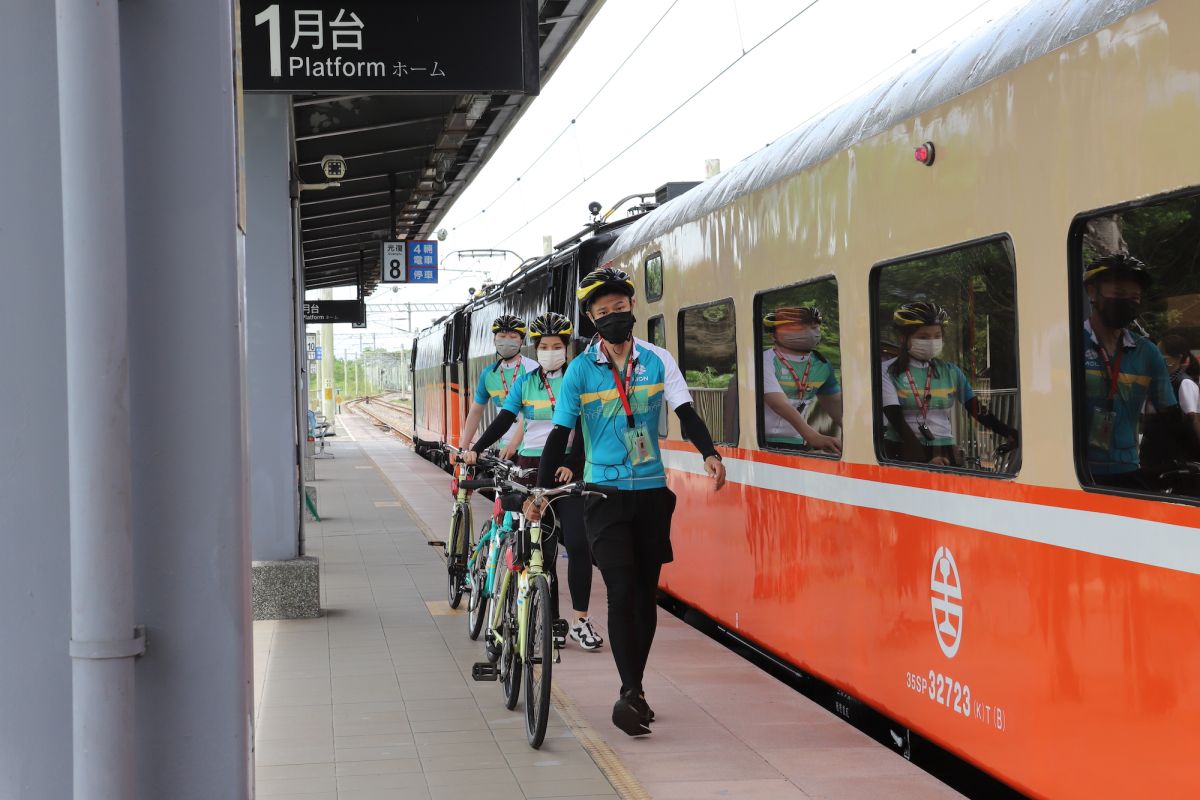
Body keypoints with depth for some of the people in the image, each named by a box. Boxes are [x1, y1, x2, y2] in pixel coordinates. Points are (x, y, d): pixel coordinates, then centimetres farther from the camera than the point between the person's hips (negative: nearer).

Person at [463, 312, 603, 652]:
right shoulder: (525, 382, 10)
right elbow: (503, 420, 4)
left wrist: (570, 464, -18)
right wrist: (476, 449, -10)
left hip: (569, 470, -2)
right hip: (532, 468, 2)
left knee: (577, 544, -10)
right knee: (543, 549, 1)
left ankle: (581, 621, -2)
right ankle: (552, 623, 6)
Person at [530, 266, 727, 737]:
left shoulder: (658, 361, 2)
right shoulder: (580, 370, -3)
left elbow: (685, 412, -2)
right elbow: (560, 433, -2)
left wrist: (710, 453, -20)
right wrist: (540, 490, -8)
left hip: (651, 491, 3)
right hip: (605, 492, -3)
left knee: (646, 594, 8)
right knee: (622, 592, -14)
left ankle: (633, 691, 20)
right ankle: (631, 692, -9)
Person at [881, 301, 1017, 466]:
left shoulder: (950, 372, 7)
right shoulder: (888, 372, -2)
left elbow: (978, 410, 0)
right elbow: (896, 419, -12)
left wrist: (1011, 434, -18)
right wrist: (925, 461, -25)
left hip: (946, 454, 3)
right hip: (902, 453, -3)